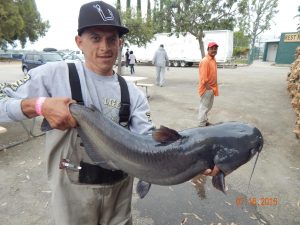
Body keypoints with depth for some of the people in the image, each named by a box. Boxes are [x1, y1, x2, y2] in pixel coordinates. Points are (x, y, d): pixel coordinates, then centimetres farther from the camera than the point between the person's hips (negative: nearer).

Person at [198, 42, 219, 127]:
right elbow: (203, 77, -25)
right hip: (206, 88, -10)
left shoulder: (213, 59, 10)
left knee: (208, 106, 20)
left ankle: (205, 121, 35)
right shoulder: (205, 61, -20)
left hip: (211, 87, 10)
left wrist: (213, 87, 17)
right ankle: (202, 125, 10)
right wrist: (208, 87, -25)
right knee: (204, 107, -1)